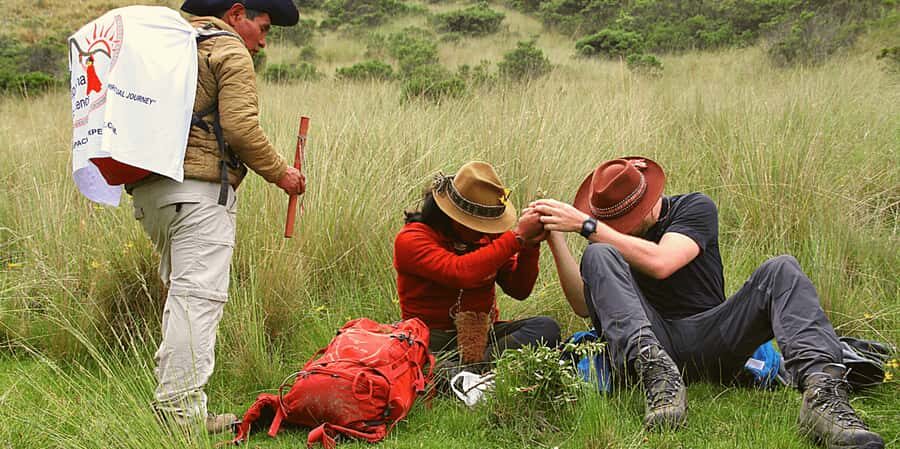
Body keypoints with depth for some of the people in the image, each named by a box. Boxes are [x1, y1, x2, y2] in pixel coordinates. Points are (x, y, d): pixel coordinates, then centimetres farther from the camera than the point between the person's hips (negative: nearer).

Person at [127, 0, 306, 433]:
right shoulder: (230, 52, -2)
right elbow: (240, 128, -13)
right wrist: (279, 172, -3)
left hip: (147, 187, 9)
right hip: (199, 190, -9)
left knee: (182, 291, 17)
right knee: (199, 295, -11)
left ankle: (172, 399, 17)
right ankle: (181, 409, -16)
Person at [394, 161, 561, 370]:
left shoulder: (488, 235, 8)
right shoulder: (411, 240, -10)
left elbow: (519, 290, 9)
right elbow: (461, 272, -27)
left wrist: (530, 246, -8)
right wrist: (517, 236, -22)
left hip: (484, 334, 5)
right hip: (434, 337, -5)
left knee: (547, 327, -22)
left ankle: (473, 367, -40)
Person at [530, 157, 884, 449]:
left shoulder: (695, 208, 4)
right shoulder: (614, 235, 13)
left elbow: (660, 263, -17)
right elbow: (585, 305, -1)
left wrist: (586, 225, -16)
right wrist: (555, 238, -9)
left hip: (709, 342, -1)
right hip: (653, 341, 1)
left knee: (781, 270, -23)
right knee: (598, 256, -19)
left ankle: (822, 389, -49)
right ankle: (656, 373, -44)